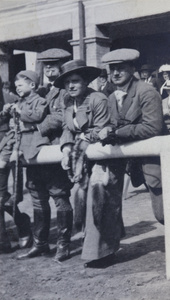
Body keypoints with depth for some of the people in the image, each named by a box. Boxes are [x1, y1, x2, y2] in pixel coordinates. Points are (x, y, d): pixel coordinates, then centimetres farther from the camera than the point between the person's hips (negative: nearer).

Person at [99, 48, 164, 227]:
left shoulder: (147, 93, -14)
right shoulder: (112, 98, 10)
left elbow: (153, 128, -22)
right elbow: (114, 127, 9)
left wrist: (116, 132, -20)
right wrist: (107, 132, -16)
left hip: (150, 155, -6)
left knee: (162, 214, -9)